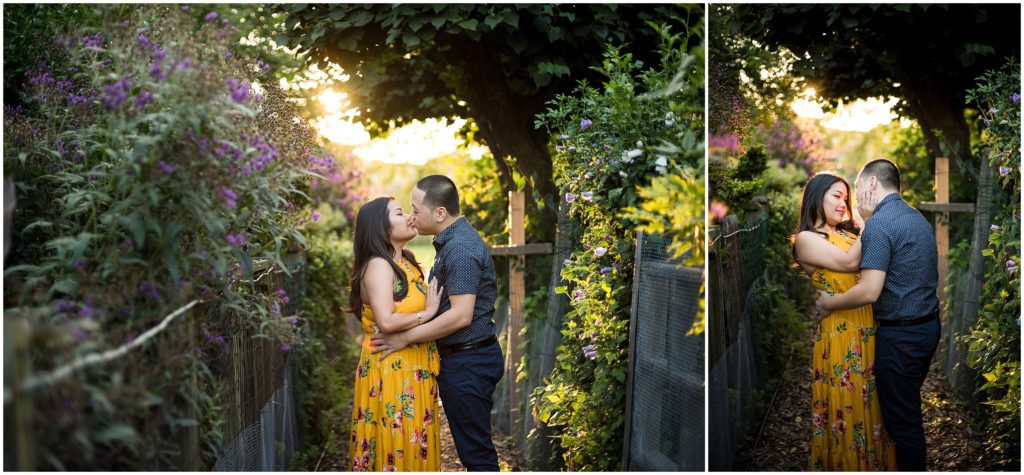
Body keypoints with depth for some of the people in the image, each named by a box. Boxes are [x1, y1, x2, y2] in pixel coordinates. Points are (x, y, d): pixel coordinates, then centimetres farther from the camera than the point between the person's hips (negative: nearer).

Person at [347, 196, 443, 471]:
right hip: (391, 372, -9)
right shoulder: (378, 266, -14)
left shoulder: (405, 261, 13)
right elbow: (386, 322, -24)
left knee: (415, 445, 12)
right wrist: (428, 313, -15)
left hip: (413, 372, 9)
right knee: (395, 445, -3)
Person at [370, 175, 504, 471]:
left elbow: (460, 315, -26)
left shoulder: (460, 249, -20)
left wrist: (406, 337, -19)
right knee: (476, 448, 17)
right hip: (469, 358, 10)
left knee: (475, 451, -3)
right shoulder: (455, 241, 12)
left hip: (467, 364, -10)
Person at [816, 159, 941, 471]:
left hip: (900, 336, -9)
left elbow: (869, 292, -24)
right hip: (929, 326, 9)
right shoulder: (918, 218, 11)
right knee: (910, 408, 22)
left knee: (901, 420, 2)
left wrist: (828, 303, -9)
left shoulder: (879, 224, -18)